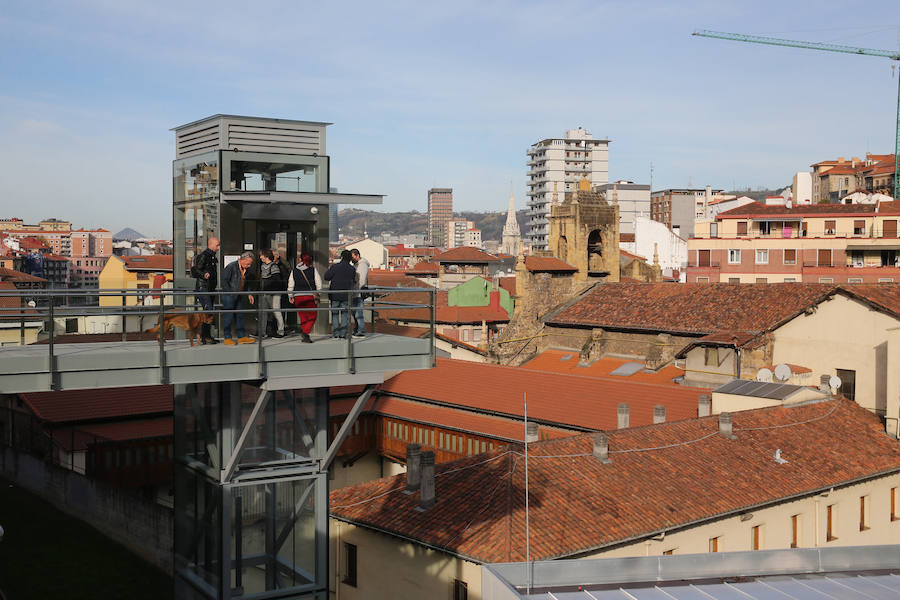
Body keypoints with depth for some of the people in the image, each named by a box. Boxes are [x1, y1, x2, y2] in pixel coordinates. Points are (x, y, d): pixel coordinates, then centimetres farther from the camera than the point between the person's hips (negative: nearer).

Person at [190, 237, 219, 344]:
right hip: (202, 288, -10)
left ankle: (206, 336, 15)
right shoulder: (203, 256, -12)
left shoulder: (213, 257, 17)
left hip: (210, 288, 10)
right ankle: (204, 336, -14)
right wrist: (204, 274, -34)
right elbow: (195, 270, -17)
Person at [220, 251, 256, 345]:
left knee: (239, 316, 8)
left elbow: (245, 283, 21)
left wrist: (249, 294, 12)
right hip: (228, 296, -8)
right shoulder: (231, 267, -15)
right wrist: (230, 293, -18)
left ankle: (242, 337, 13)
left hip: (237, 296, 8)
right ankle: (227, 338, 5)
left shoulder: (245, 269, 9)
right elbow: (224, 281, -17)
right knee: (229, 316, -3)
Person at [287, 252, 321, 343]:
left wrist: (290, 296, 15)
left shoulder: (294, 271, 6)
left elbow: (290, 285, 6)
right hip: (310, 296, -3)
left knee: (303, 316, 14)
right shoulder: (313, 270, -2)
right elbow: (318, 283, -2)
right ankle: (305, 332, -18)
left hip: (298, 296, 3)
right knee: (312, 315, 3)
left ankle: (305, 336, 15)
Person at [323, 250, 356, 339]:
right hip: (346, 295, 2)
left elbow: (327, 277, -7)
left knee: (335, 314, 7)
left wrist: (328, 270, 11)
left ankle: (335, 333, 3)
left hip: (335, 294, -2)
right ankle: (343, 333, 6)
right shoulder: (352, 269, -2)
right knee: (344, 314, 10)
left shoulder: (335, 267, -12)